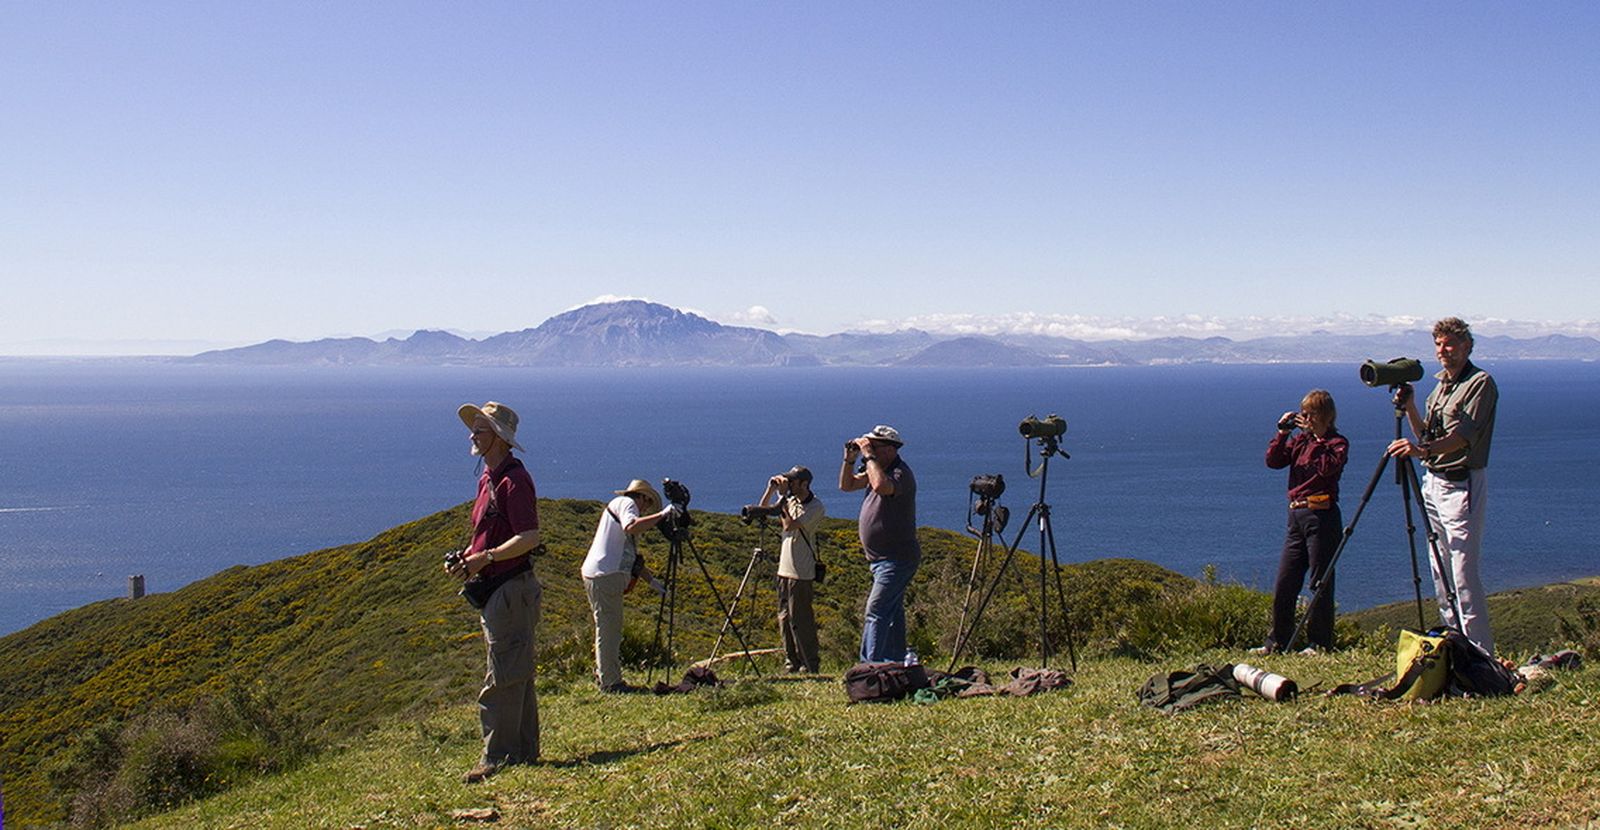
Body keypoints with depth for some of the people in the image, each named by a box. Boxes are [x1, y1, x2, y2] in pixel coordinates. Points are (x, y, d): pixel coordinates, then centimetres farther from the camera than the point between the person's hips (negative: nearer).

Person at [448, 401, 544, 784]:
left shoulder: (513, 480, -16)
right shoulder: (488, 478, 15)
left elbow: (530, 537, -23)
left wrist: (485, 558, -22)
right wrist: (467, 556, 8)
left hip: (511, 589, -10)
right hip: (494, 590, 10)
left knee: (504, 677, -6)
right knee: (516, 674, 15)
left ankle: (498, 756, -2)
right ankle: (524, 751, 23)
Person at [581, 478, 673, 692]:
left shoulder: (620, 506, 27)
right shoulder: (626, 503, 0)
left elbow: (633, 558, 29)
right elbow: (631, 526, -24)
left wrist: (652, 580, 26)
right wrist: (661, 515, -19)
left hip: (602, 576, 10)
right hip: (605, 576, -10)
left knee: (611, 630, 14)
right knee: (609, 630, -8)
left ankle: (605, 677, 18)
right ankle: (610, 682, -6)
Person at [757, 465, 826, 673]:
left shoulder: (815, 507, -12)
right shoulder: (792, 500, 12)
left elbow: (789, 525, -22)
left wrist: (783, 497, -16)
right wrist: (771, 489, 0)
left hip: (802, 573, -8)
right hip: (785, 570, 8)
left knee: (800, 621, -6)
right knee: (785, 619, 10)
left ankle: (809, 668, 0)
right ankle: (791, 664, 18)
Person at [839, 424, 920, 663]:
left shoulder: (901, 474, -17)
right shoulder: (877, 470, 12)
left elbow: (881, 486, -38)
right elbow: (846, 485, 17)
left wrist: (869, 456, -26)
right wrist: (849, 460, 1)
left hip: (897, 560, -10)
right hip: (882, 560, 10)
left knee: (876, 612, -16)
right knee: (892, 614, 14)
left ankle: (870, 667, -19)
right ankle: (896, 664, 21)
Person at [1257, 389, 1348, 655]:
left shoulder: (1337, 442, -2)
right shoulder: (1299, 440, 15)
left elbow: (1329, 468, -20)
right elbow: (1273, 461, 5)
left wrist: (1318, 437, -18)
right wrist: (1282, 432, -2)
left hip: (1321, 515, -6)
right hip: (1296, 515, 6)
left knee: (1321, 583, 0)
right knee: (1283, 584, 7)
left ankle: (1320, 643, 8)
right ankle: (1277, 641, 15)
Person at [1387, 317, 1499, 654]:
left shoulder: (1480, 383, -10)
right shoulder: (1440, 383, 16)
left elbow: (1463, 436, -21)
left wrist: (1423, 450, -36)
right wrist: (1409, 405, 2)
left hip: (1463, 485, -9)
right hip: (1433, 483, 9)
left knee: (1463, 576, -11)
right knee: (1440, 573, 12)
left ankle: (1480, 654, -6)